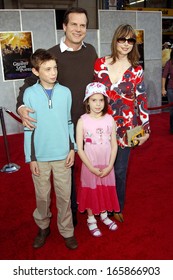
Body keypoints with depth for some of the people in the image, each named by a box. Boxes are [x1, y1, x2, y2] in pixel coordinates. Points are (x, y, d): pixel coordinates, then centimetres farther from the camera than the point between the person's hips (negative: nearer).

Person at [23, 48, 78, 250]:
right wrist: (30, 158, -5)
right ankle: (43, 228, 38)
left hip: (62, 154, 1)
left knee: (64, 196, 11)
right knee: (42, 196, 15)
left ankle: (67, 231, 30)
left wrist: (72, 148, 2)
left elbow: (69, 122, 7)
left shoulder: (65, 92, -2)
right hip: (40, 155, -1)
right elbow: (28, 128, -4)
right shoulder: (30, 94, -7)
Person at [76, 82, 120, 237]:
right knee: (91, 191, 13)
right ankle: (91, 220, 36)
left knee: (106, 189, 18)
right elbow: (79, 148, -12)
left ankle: (104, 215, 44)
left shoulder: (110, 119, -6)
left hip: (107, 166, 2)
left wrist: (109, 166, -11)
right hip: (90, 165, -2)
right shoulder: (82, 121, -13)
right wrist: (92, 168, -15)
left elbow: (114, 145, -3)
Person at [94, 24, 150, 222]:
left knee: (119, 170, 10)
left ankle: (118, 208, 33)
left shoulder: (136, 70, -2)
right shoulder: (100, 64, -1)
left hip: (125, 126, 0)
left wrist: (146, 129, -1)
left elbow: (141, 100, 0)